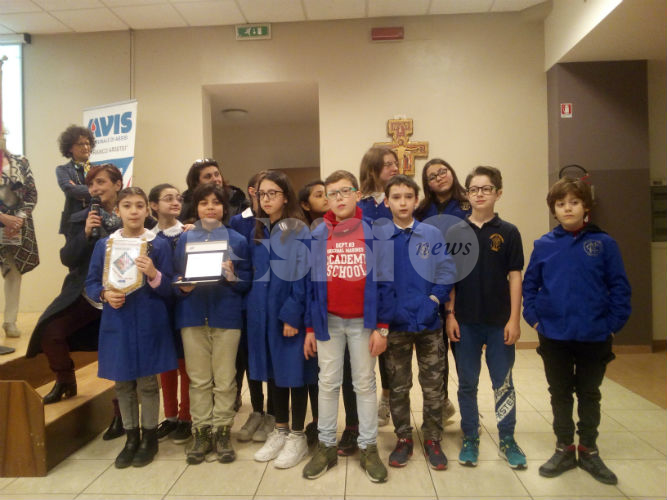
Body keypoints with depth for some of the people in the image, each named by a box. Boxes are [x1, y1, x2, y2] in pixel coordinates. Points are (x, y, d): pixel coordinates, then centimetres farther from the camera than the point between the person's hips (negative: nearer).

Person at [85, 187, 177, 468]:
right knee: (123, 383, 12)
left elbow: (168, 289, -4)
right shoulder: (104, 244, 5)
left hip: (149, 323, -2)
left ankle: (149, 437, 23)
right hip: (117, 323, 3)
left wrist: (153, 274, -23)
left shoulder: (159, 245, -2)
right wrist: (104, 294, -13)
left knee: (147, 382, 5)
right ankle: (131, 437, 28)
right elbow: (91, 283, 8)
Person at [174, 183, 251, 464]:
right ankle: (201, 432, 20)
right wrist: (182, 285, -10)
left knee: (224, 379, 4)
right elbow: (174, 275, 10)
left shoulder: (237, 240, 5)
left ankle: (222, 431, 18)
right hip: (192, 314, 2)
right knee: (198, 379, 8)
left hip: (226, 315, -1)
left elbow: (247, 280, 2)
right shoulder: (185, 239, 10)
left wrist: (232, 276, -17)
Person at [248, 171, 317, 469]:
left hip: (290, 312, -6)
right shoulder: (257, 231, 10)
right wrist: (254, 306, 3)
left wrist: (292, 314, -18)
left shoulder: (299, 232, -9)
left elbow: (302, 276, -14)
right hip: (263, 311, 6)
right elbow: (253, 272, 14)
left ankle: (297, 436, 19)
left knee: (294, 371, 4)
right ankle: (280, 431, 29)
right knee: (273, 371, 14)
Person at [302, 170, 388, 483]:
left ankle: (369, 448, 23)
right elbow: (311, 283, 3)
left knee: (365, 384, 10)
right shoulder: (318, 235, 1)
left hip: (363, 321, -1)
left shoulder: (373, 232, -4)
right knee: (328, 383, 11)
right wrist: (309, 328, 2)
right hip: (328, 321, 2)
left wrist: (381, 327, -7)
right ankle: (326, 446, 25)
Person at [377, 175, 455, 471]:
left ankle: (432, 440, 28)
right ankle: (403, 439, 28)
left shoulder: (432, 235, -1)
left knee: (433, 386, 10)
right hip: (395, 324, 0)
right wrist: (382, 316, -12)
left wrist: (433, 300, -12)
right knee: (398, 387, 12)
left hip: (429, 323, 0)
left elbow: (446, 273, -1)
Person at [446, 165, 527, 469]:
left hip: (499, 321, 0)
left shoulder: (508, 232, 0)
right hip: (465, 321, 1)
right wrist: (450, 314, -3)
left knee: (503, 383, 10)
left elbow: (514, 276, -1)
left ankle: (508, 440, 27)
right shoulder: (455, 232, 2)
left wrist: (514, 319, -6)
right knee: (467, 383, 11)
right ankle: (470, 438, 26)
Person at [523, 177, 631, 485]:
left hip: (595, 337, -1)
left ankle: (588, 451, 33)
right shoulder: (544, 245, -2)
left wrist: (614, 324, -8)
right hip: (554, 336, 1)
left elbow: (619, 288, -4)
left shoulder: (603, 243, -5)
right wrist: (534, 318, -4)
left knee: (589, 395, 16)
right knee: (560, 395, 15)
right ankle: (564, 449, 31)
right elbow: (529, 285, 3)